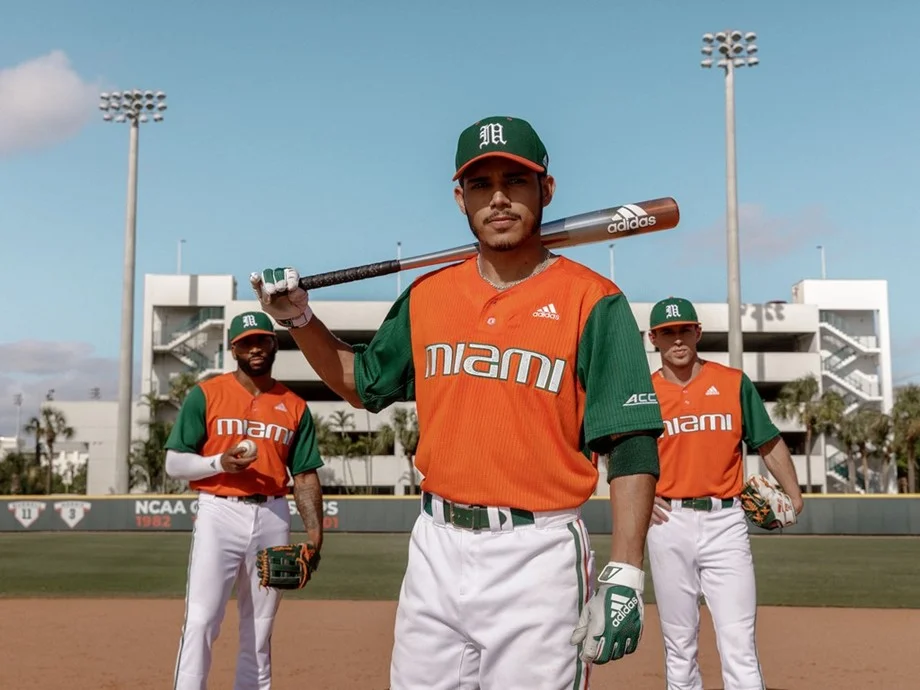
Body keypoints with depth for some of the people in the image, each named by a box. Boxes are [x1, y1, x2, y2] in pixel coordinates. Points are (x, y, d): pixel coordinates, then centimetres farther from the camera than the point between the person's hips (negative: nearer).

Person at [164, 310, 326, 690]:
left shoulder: (294, 406, 9)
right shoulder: (205, 395, 1)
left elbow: (305, 476, 7)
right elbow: (175, 463, -1)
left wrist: (314, 531, -5)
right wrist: (219, 463, -19)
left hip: (273, 517, 3)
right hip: (219, 513, -3)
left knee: (260, 625, 10)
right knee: (201, 620, -10)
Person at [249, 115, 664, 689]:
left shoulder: (591, 300, -6)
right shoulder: (428, 295, 9)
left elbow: (632, 447, -10)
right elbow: (364, 385, 23)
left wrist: (624, 576, -17)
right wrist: (300, 320, 8)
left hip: (538, 556, -4)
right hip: (437, 549, 5)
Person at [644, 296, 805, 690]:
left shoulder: (734, 382, 4)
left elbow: (768, 442, 5)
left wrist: (793, 495, -7)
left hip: (725, 521, -1)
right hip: (669, 523, 1)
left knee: (739, 646, -7)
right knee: (679, 646, 9)